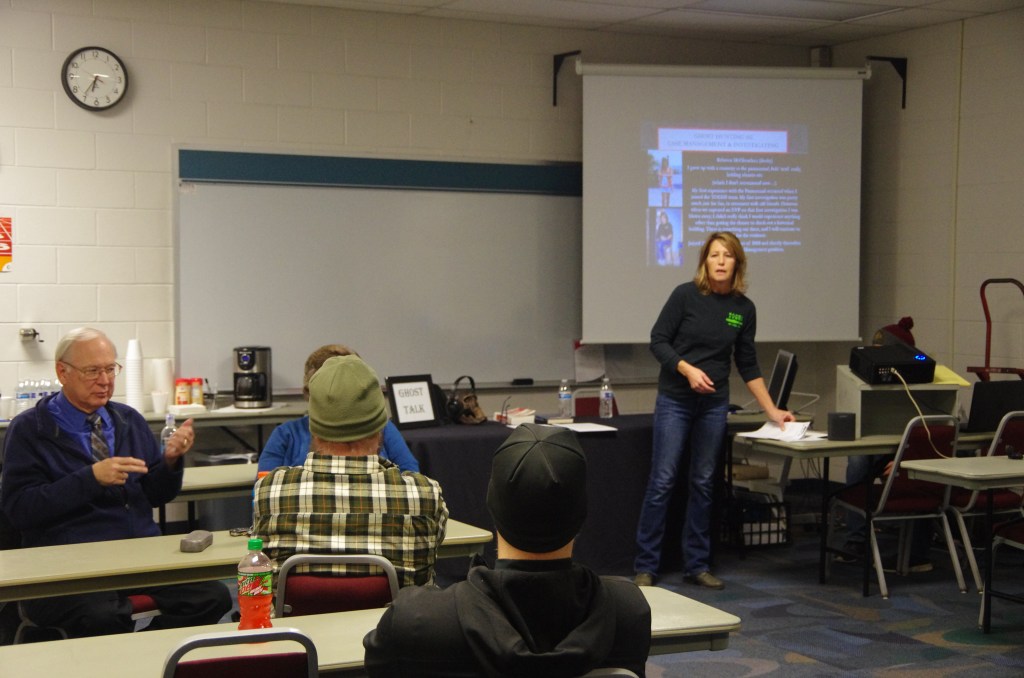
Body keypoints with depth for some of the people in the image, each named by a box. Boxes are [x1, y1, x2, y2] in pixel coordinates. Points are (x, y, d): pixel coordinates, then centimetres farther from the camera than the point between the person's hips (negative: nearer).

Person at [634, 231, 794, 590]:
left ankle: (697, 565, 16)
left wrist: (772, 411, 8)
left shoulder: (744, 308, 4)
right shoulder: (685, 295, -7)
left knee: (703, 484, 7)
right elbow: (658, 340, -5)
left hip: (714, 404, 4)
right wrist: (688, 369, -20)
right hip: (675, 400, -4)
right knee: (662, 481, -5)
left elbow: (747, 365, 10)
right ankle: (645, 566, 1)